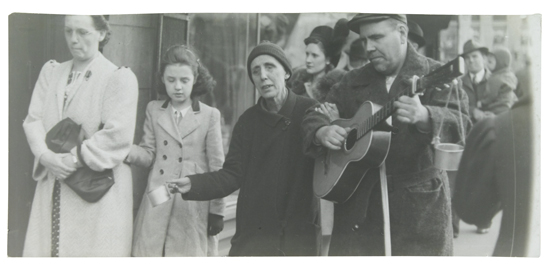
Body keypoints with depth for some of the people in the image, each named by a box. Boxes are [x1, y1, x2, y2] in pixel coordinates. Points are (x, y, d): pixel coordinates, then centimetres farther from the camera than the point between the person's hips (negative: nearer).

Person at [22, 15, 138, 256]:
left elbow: (118, 135, -13)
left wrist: (76, 159, -15)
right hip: (52, 189, 5)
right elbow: (33, 119, 7)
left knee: (94, 250, -2)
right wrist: (45, 155, -11)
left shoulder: (120, 78, -3)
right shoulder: (51, 72, 15)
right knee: (44, 247, 5)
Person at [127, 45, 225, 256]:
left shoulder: (210, 115, 1)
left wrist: (217, 211, 0)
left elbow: (217, 168, 2)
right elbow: (149, 154, 5)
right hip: (157, 206, 2)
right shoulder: (154, 110, 8)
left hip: (193, 208, -2)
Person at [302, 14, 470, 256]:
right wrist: (321, 132, -10)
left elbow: (460, 123, -17)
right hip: (357, 200, 4)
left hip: (419, 202, -3)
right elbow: (317, 113, 14)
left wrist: (424, 117, -38)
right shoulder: (353, 81, 11)